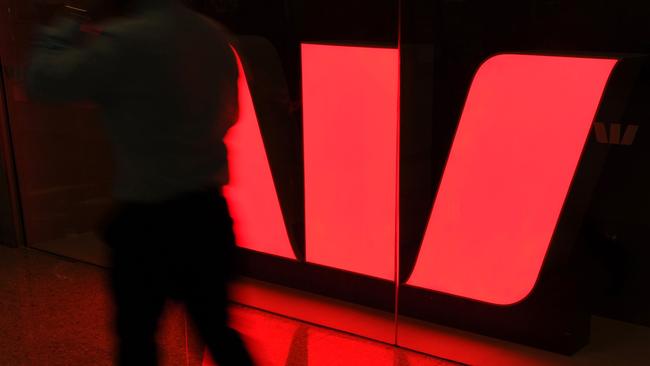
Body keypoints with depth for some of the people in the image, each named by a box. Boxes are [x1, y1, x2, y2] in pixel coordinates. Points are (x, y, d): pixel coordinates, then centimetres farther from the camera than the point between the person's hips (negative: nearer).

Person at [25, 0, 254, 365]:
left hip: (150, 222, -6)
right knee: (217, 329, 19)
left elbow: (42, 81, -8)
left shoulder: (124, 41, -17)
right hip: (209, 213, 6)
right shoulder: (215, 36, 3)